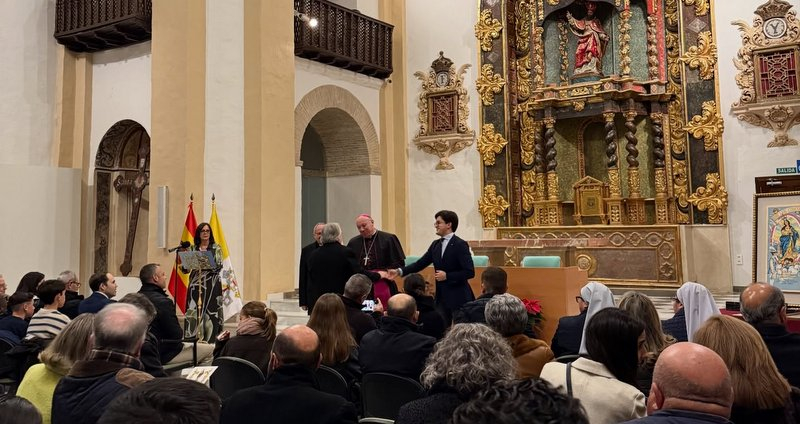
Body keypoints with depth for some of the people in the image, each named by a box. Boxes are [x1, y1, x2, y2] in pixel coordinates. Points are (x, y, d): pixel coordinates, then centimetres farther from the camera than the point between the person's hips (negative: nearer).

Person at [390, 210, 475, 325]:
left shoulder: (460, 245, -12)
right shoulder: (436, 245, 9)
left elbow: (470, 272, -16)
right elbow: (421, 263, 8)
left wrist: (447, 276, -20)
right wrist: (400, 271, -2)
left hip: (458, 297, -6)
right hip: (441, 296, 7)